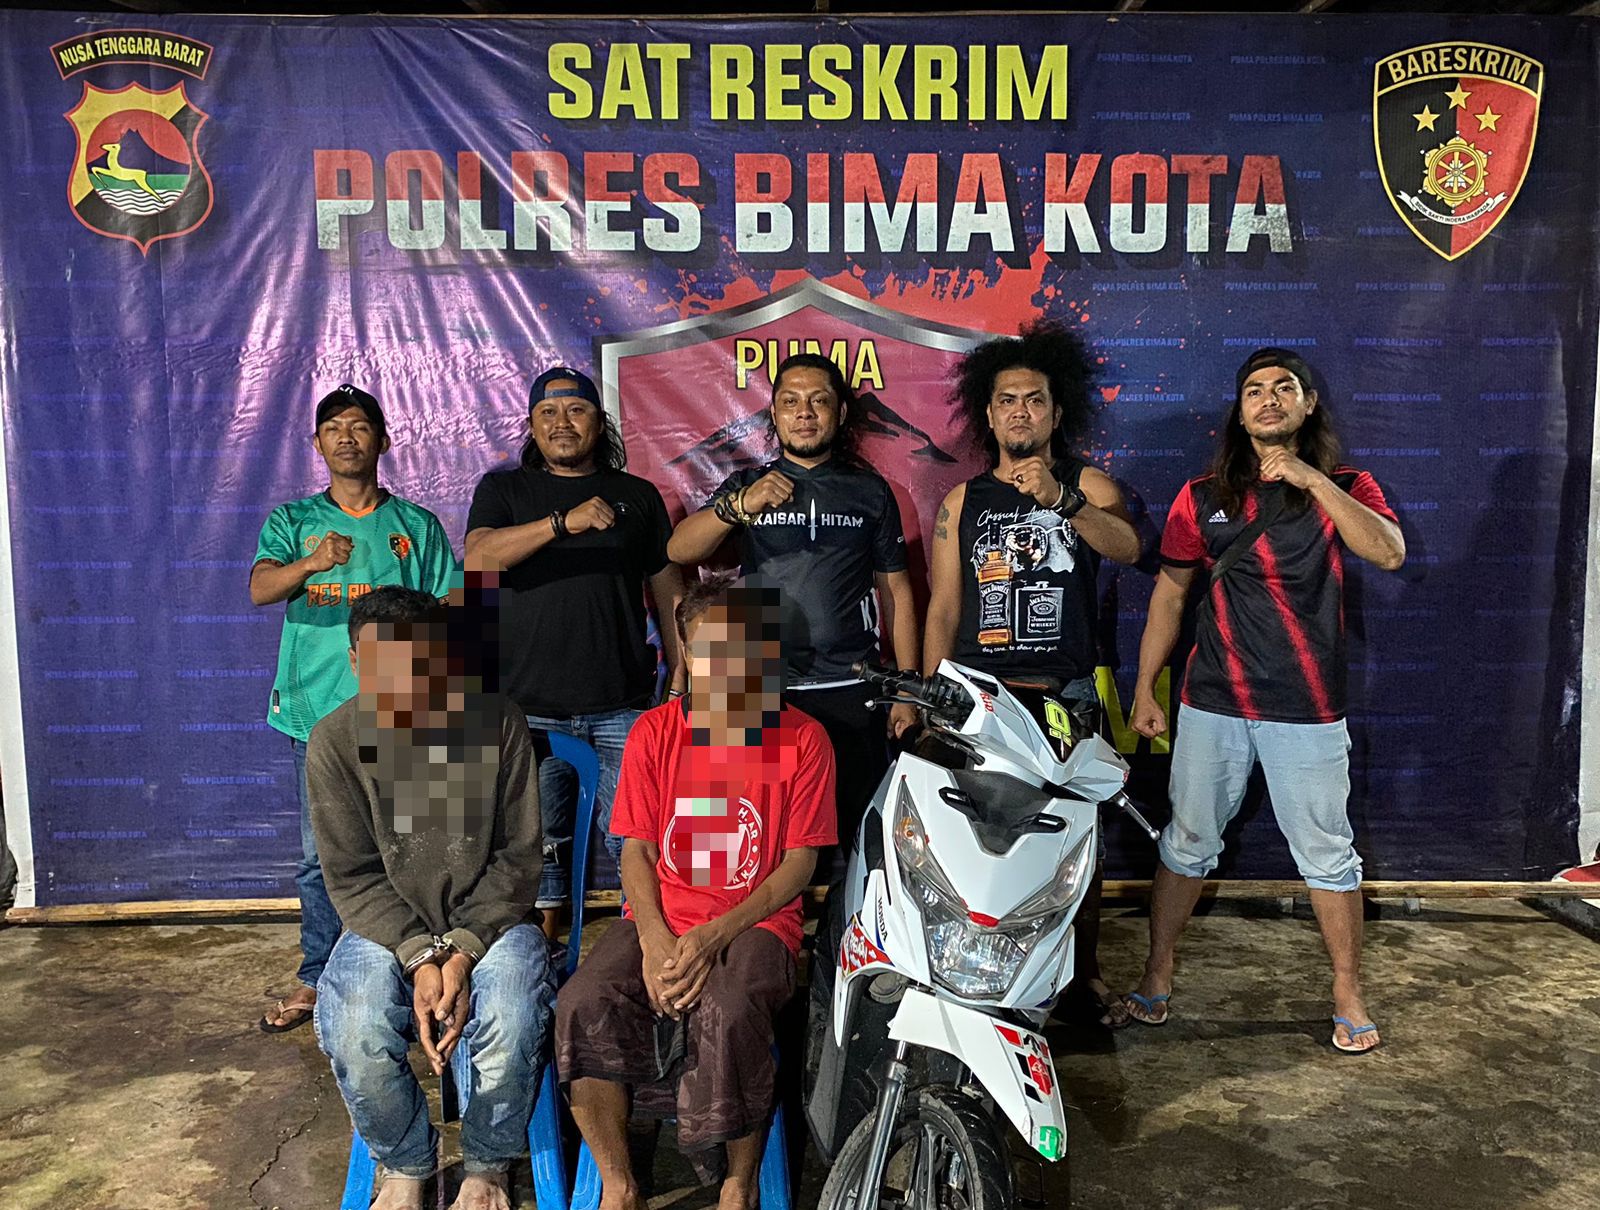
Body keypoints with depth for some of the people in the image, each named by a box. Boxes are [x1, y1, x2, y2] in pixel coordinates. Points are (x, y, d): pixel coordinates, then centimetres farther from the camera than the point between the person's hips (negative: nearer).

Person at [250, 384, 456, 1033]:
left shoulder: (416, 524, 8)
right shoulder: (293, 520, 9)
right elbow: (260, 588, -10)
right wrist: (311, 563, -31)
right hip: (318, 711, 1)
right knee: (321, 857, 7)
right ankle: (317, 979, 21)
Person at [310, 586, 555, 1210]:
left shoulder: (498, 724, -11)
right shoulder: (335, 741, -9)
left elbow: (519, 856, -6)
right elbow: (352, 876, -6)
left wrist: (464, 951, -18)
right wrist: (420, 959, -19)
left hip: (488, 918, -1)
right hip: (388, 925, 1)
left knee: (512, 1026, -29)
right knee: (355, 1036, -28)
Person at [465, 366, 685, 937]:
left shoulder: (638, 495, 13)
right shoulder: (504, 490, 10)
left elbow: (669, 592, 12)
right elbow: (479, 557, -10)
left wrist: (679, 681, 4)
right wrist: (564, 522, -23)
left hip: (622, 706, 0)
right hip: (532, 707, 0)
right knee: (540, 845, 6)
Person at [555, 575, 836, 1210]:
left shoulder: (802, 739, -1)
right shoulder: (654, 732, 6)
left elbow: (800, 864, -2)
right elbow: (636, 851, 6)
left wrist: (714, 935, -15)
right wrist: (655, 941, -13)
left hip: (757, 921, -2)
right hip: (659, 918, 3)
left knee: (728, 1014, -34)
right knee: (583, 1004, -26)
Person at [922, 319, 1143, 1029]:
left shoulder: (1087, 485, 8)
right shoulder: (962, 501, 13)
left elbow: (1128, 548, -13)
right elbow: (943, 608, 11)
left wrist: (1061, 499, -30)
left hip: (1065, 694, -1)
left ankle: (1085, 976, 18)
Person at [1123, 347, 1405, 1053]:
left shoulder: (1343, 489, 5)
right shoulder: (1202, 498, 7)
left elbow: (1389, 553, -15)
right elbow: (1168, 597, 9)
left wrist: (1312, 480, -20)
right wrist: (1144, 690, 6)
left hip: (1307, 711, -1)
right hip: (1213, 705, 1)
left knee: (1328, 855, 6)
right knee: (1187, 845, 8)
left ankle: (1348, 993, 22)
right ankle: (1157, 972, 22)